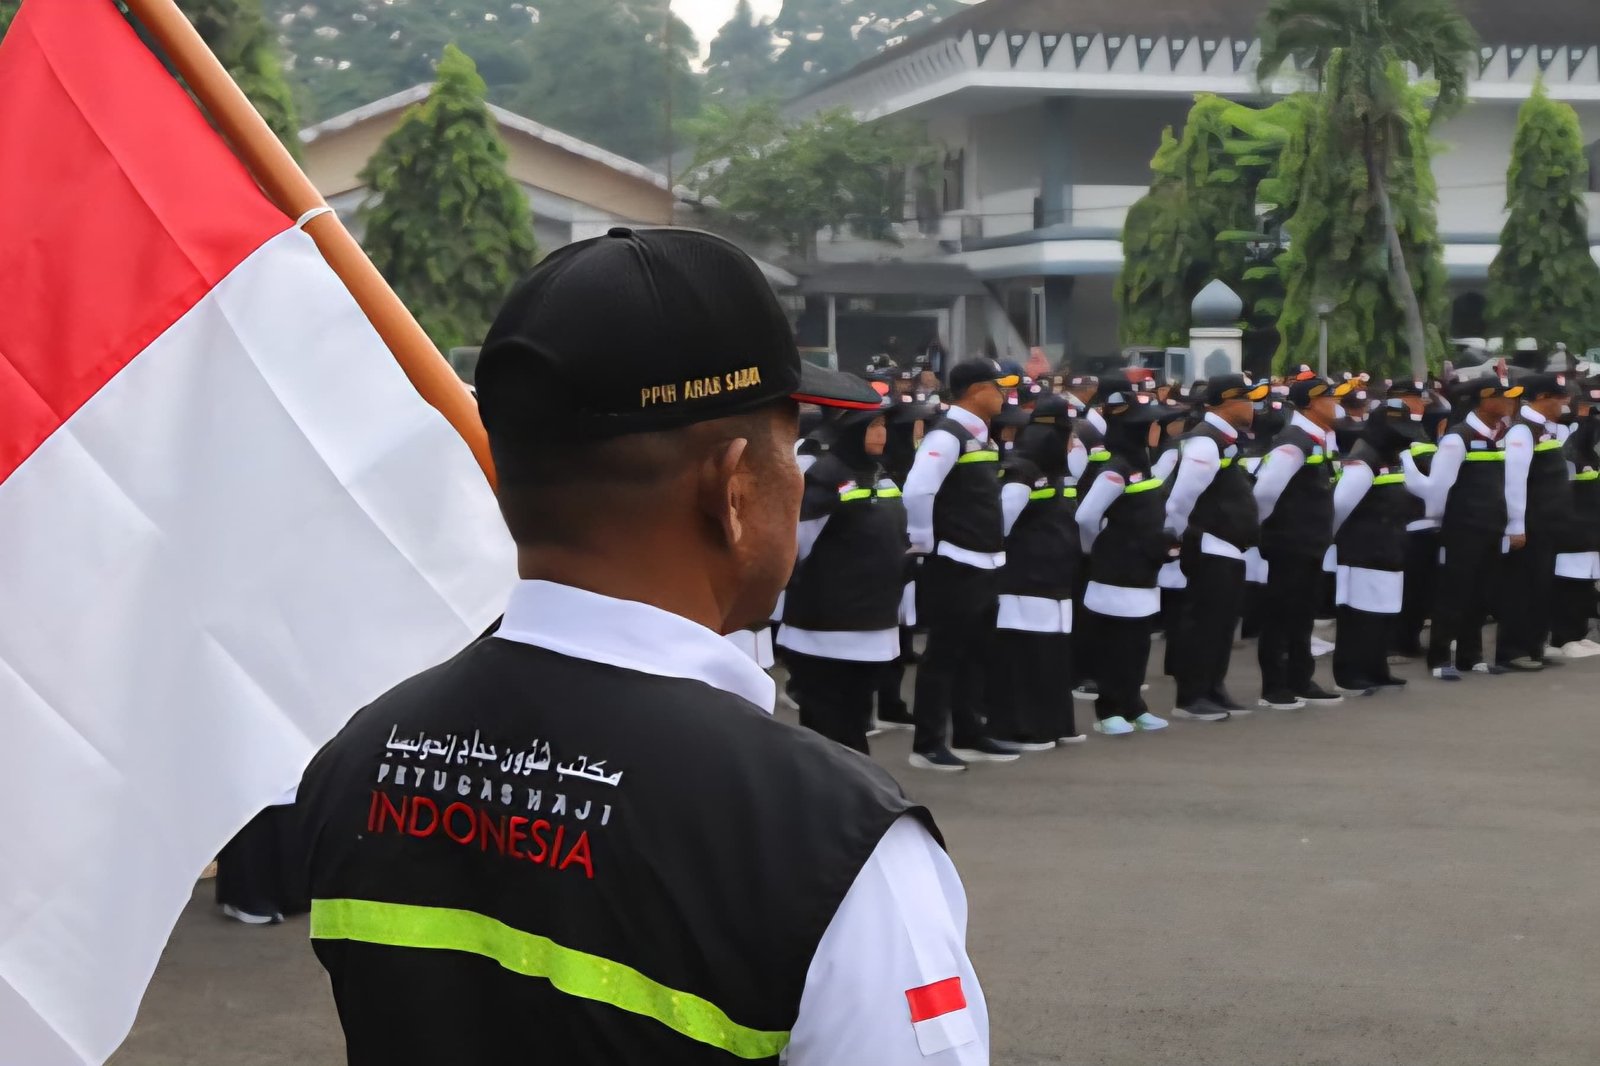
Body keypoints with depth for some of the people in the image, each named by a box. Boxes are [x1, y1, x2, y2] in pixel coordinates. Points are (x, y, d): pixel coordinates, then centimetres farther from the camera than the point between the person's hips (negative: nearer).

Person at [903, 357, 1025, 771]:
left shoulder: (981, 436, 14)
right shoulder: (947, 435, -16)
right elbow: (917, 491, -27)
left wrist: (993, 544, 15)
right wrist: (925, 544, -18)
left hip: (984, 563, 9)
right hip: (954, 565, -9)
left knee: (975, 654, 15)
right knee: (944, 655, -3)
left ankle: (968, 736, 24)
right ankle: (928, 744, 3)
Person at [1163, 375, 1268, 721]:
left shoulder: (1225, 439, 14)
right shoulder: (1205, 442, -19)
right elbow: (1180, 498, -21)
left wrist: (1248, 531, 17)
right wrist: (1183, 536, -9)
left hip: (1229, 550, 10)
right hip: (1209, 551, -10)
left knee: (1222, 621, 16)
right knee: (1202, 622, -5)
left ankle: (1212, 689, 26)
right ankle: (1190, 698, 0)